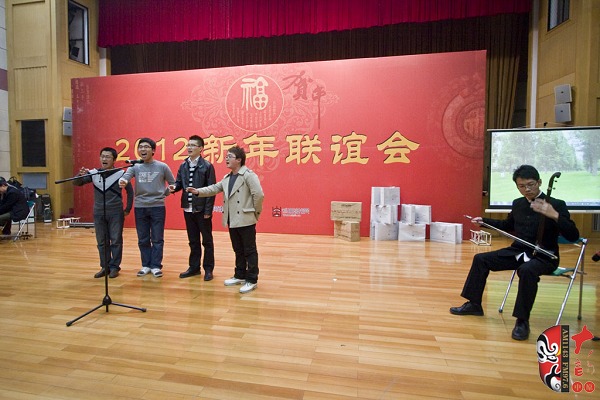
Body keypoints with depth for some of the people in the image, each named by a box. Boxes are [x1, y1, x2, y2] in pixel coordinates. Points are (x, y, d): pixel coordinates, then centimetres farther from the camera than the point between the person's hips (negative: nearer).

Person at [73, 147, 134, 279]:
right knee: (102, 242, 10)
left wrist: (128, 209, 0)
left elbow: (130, 191, 1)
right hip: (99, 213, 3)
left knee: (116, 241, 3)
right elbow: (76, 183, 0)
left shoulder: (121, 173, -6)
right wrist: (81, 175, -22)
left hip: (116, 213, -3)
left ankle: (114, 267, 14)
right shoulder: (93, 173, 1)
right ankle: (105, 267, 21)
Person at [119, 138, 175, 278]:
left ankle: (156, 266, 13)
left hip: (157, 207, -2)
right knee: (143, 239, 10)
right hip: (140, 207, 2)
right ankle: (146, 265, 23)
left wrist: (163, 194, 1)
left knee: (157, 239, 2)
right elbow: (126, 176, -18)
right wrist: (122, 181, -39)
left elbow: (173, 184, 9)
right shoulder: (135, 166, 2)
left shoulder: (162, 166, -1)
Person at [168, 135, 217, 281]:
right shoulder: (183, 166, 9)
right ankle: (194, 267, 28)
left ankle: (208, 269, 18)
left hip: (202, 210, -5)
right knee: (193, 241, 15)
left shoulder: (207, 166, -7)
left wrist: (208, 210, -13)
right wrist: (174, 187, -12)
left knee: (207, 240, 7)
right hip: (188, 209, 5)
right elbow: (179, 183, 13)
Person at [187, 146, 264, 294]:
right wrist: (198, 191, 0)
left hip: (246, 220, -8)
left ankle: (252, 280, 10)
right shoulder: (227, 178, 16)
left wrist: (256, 212, -11)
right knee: (238, 250, 18)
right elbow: (215, 188, 14)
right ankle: (240, 275, 31)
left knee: (249, 251, 2)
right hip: (232, 220, 8)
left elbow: (259, 194, -18)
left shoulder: (248, 175, -13)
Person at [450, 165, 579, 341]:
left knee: (527, 270, -38)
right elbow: (507, 225, 25)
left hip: (543, 256, -6)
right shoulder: (517, 203, 7)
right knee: (480, 259, -5)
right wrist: (484, 221, 14)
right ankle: (474, 304, 7)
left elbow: (573, 236, -20)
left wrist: (554, 215, -35)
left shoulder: (557, 205, -11)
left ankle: (522, 321, -21)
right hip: (518, 251, 6)